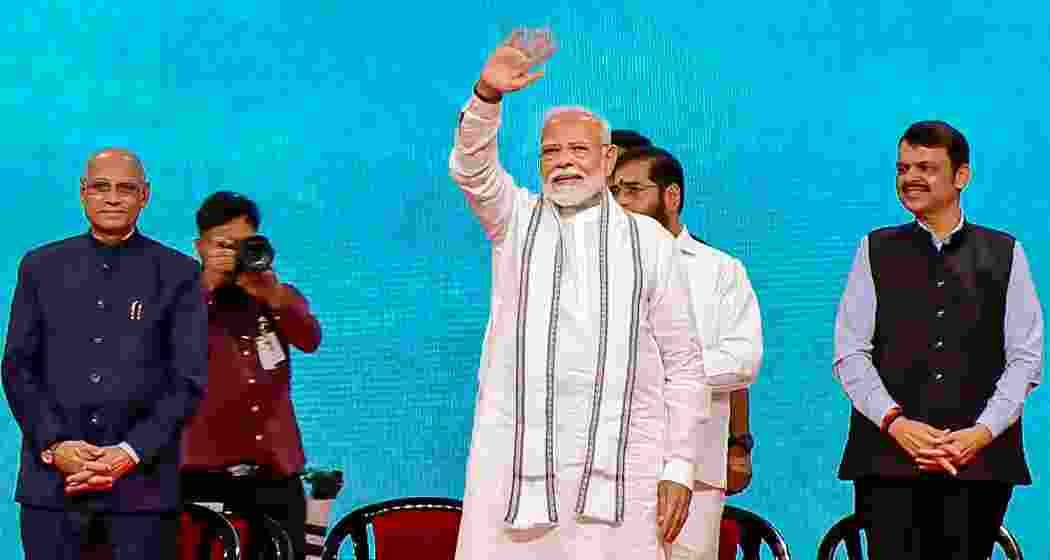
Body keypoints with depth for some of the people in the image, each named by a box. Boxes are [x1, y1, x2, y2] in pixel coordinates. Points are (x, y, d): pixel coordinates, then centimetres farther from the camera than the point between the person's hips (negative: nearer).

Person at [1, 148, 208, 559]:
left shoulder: (178, 275, 6)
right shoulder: (41, 267, 13)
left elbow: (188, 379, 1)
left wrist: (131, 453, -10)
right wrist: (54, 446, -7)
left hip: (142, 479, -1)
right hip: (52, 477, 1)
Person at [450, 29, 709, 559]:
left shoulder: (648, 239, 12)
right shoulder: (516, 221, 14)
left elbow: (683, 365, 9)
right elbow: (472, 167, -8)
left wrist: (678, 468, 1)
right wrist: (487, 95, -27)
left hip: (619, 467, 0)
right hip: (516, 457, 1)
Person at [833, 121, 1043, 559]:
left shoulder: (1004, 254, 10)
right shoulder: (875, 251, 10)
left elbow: (1026, 358, 4)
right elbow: (849, 354, 4)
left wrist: (981, 433, -8)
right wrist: (896, 423, -10)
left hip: (979, 458, 0)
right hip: (889, 457, 0)